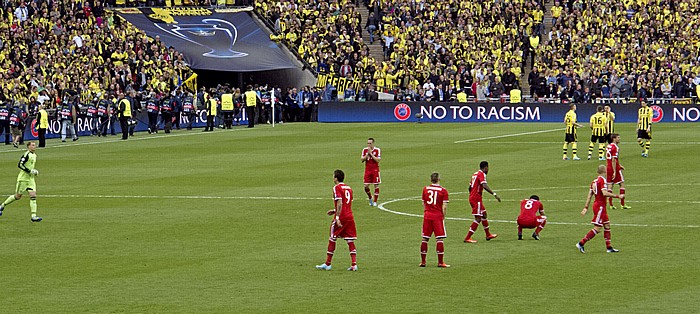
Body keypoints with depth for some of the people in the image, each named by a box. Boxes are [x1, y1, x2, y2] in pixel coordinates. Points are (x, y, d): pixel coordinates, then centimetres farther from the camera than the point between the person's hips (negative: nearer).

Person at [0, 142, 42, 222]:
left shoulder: (34, 155, 12)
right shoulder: (27, 154, -16)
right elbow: (20, 165, -23)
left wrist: (34, 172, 12)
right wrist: (30, 171, -24)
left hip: (30, 179, 8)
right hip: (23, 178, -8)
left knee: (33, 196, -6)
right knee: (17, 196, 3)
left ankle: (33, 216, -11)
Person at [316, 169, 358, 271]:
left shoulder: (337, 188, -7)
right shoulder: (348, 188, 16)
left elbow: (340, 203, -18)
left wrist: (337, 218, -21)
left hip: (341, 217, -6)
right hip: (350, 217, 6)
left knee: (332, 240, 5)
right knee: (350, 241, 5)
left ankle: (327, 264, 11)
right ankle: (354, 264, -4)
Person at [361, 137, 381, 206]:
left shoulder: (377, 150, -6)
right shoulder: (365, 150, 3)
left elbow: (378, 160, -15)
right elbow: (362, 159, -1)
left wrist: (371, 153, -18)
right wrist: (367, 154, -14)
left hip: (375, 170, -3)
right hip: (367, 170, 3)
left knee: (376, 185, -1)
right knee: (366, 186, -2)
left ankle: (375, 201, 7)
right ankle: (370, 198, 23)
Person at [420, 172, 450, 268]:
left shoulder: (425, 189, 7)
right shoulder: (443, 191, -4)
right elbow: (444, 207, -8)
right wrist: (443, 216, 3)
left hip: (427, 216, 4)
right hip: (438, 216, -4)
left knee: (425, 239, 10)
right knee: (440, 239, 0)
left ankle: (422, 261, 14)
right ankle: (440, 262, -2)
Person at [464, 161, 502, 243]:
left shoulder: (475, 174, 15)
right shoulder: (482, 174, -13)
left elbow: (470, 187, 22)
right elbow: (484, 186, -28)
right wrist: (494, 194, -31)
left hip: (472, 197, 10)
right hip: (477, 198, -10)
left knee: (484, 215, 22)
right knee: (478, 219, -9)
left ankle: (488, 235, 34)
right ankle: (467, 238, -12)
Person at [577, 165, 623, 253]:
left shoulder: (594, 181, 11)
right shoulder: (602, 180, -14)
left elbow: (589, 195, 12)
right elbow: (604, 193, -25)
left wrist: (586, 207, 13)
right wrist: (617, 196, -20)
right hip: (600, 206, -9)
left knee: (607, 226, 11)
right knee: (597, 228, -8)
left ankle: (609, 247, 11)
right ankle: (581, 243, -8)